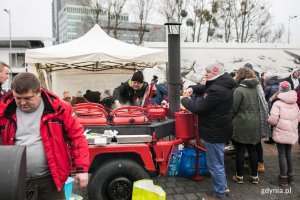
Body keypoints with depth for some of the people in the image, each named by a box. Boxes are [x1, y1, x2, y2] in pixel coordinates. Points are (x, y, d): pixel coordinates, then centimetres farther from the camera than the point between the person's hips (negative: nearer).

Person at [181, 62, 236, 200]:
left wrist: (184, 99, -6)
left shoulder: (217, 90, -27)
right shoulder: (221, 84, 7)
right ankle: (222, 186, 39)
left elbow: (199, 108, -24)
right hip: (218, 129, 11)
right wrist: (192, 88, 6)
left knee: (214, 164, 2)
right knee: (218, 162, 24)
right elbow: (205, 89, 25)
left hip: (215, 131, -11)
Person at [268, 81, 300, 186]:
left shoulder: (277, 103, -14)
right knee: (288, 154, 18)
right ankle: (290, 176, 30)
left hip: (281, 133, -6)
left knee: (282, 155, 3)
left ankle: (283, 178, 11)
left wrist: (269, 118, 2)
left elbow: (273, 120, -19)